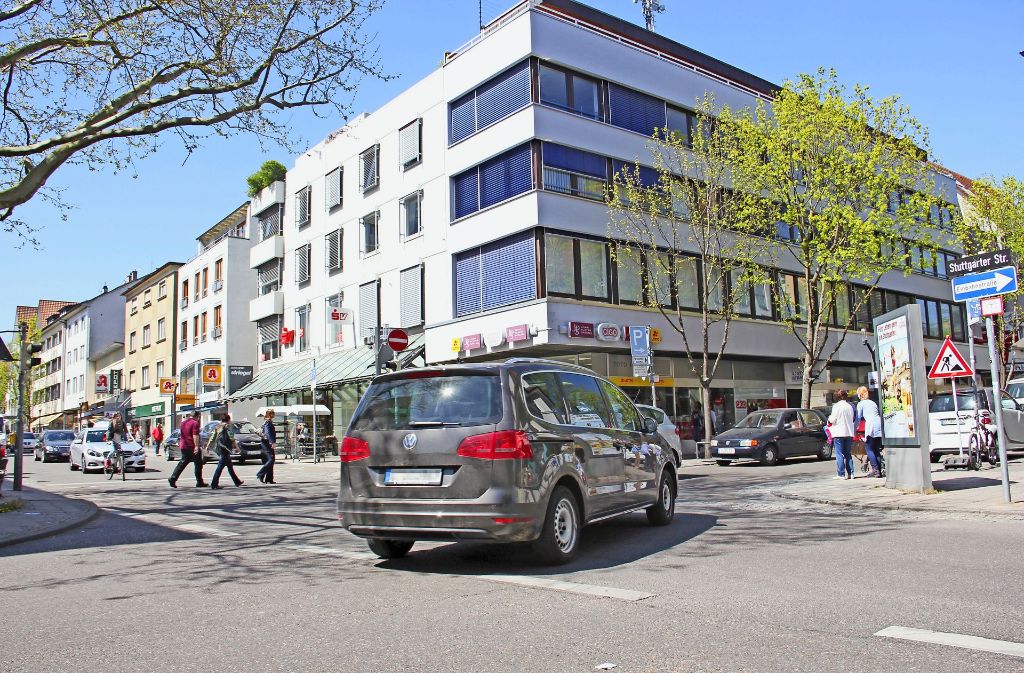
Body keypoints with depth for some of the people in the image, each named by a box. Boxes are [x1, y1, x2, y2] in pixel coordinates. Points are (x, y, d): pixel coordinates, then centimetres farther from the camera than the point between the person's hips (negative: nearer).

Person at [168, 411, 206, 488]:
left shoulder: (183, 423, 15)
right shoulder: (195, 423, -11)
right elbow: (195, 435, -21)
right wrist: (197, 446, -25)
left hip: (184, 447, 7)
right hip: (192, 447, -7)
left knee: (182, 463, 10)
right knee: (198, 464, 4)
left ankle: (172, 479, -2)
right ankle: (199, 482, 8)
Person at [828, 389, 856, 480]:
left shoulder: (836, 406, -11)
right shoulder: (850, 406, 6)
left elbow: (833, 420, -12)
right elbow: (852, 419, 12)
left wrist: (829, 418, 8)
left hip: (839, 433, -6)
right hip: (849, 433, 6)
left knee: (840, 455, -2)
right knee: (848, 454, 13)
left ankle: (841, 474, -4)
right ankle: (850, 473, 11)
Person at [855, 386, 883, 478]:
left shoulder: (861, 404, 7)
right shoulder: (873, 403, 26)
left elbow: (858, 419, 7)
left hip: (871, 426, -7)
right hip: (879, 426, 7)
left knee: (869, 449, -3)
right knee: (876, 449, 10)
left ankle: (875, 469, -13)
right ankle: (879, 471, 6)